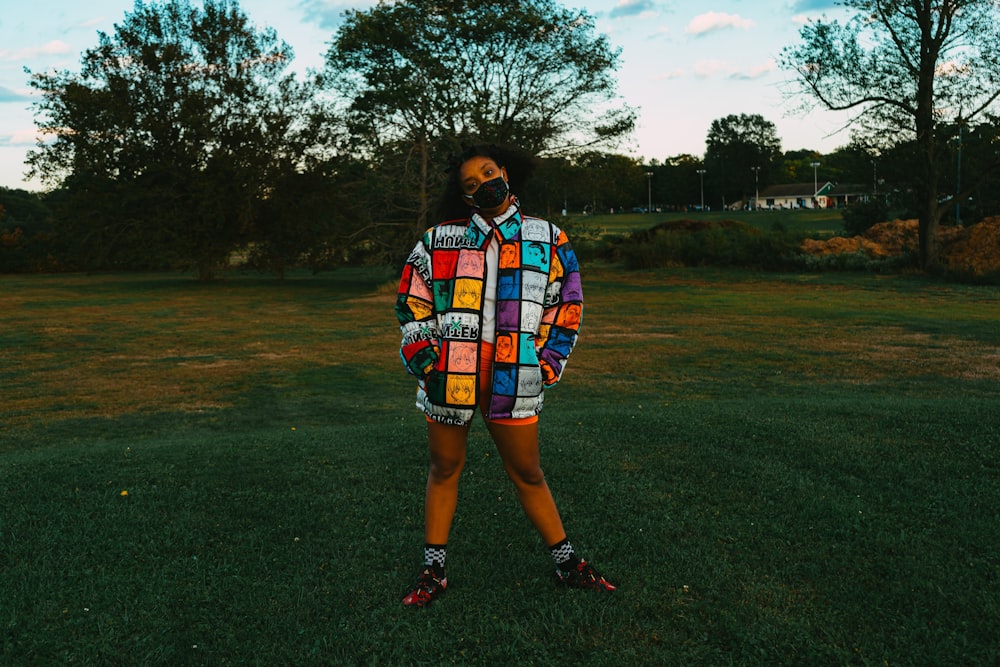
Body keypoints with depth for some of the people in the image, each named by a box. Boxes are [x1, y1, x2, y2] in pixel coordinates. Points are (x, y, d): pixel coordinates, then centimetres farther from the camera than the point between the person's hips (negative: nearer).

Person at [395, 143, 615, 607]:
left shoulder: (549, 242, 6)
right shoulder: (438, 241, 5)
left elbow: (565, 308, 10)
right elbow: (412, 303, 9)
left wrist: (545, 366, 2)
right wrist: (423, 359, 0)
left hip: (512, 377, 0)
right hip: (449, 374, 0)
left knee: (527, 473, 9)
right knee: (444, 469, 10)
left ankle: (567, 565, 24)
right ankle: (433, 571, 23)